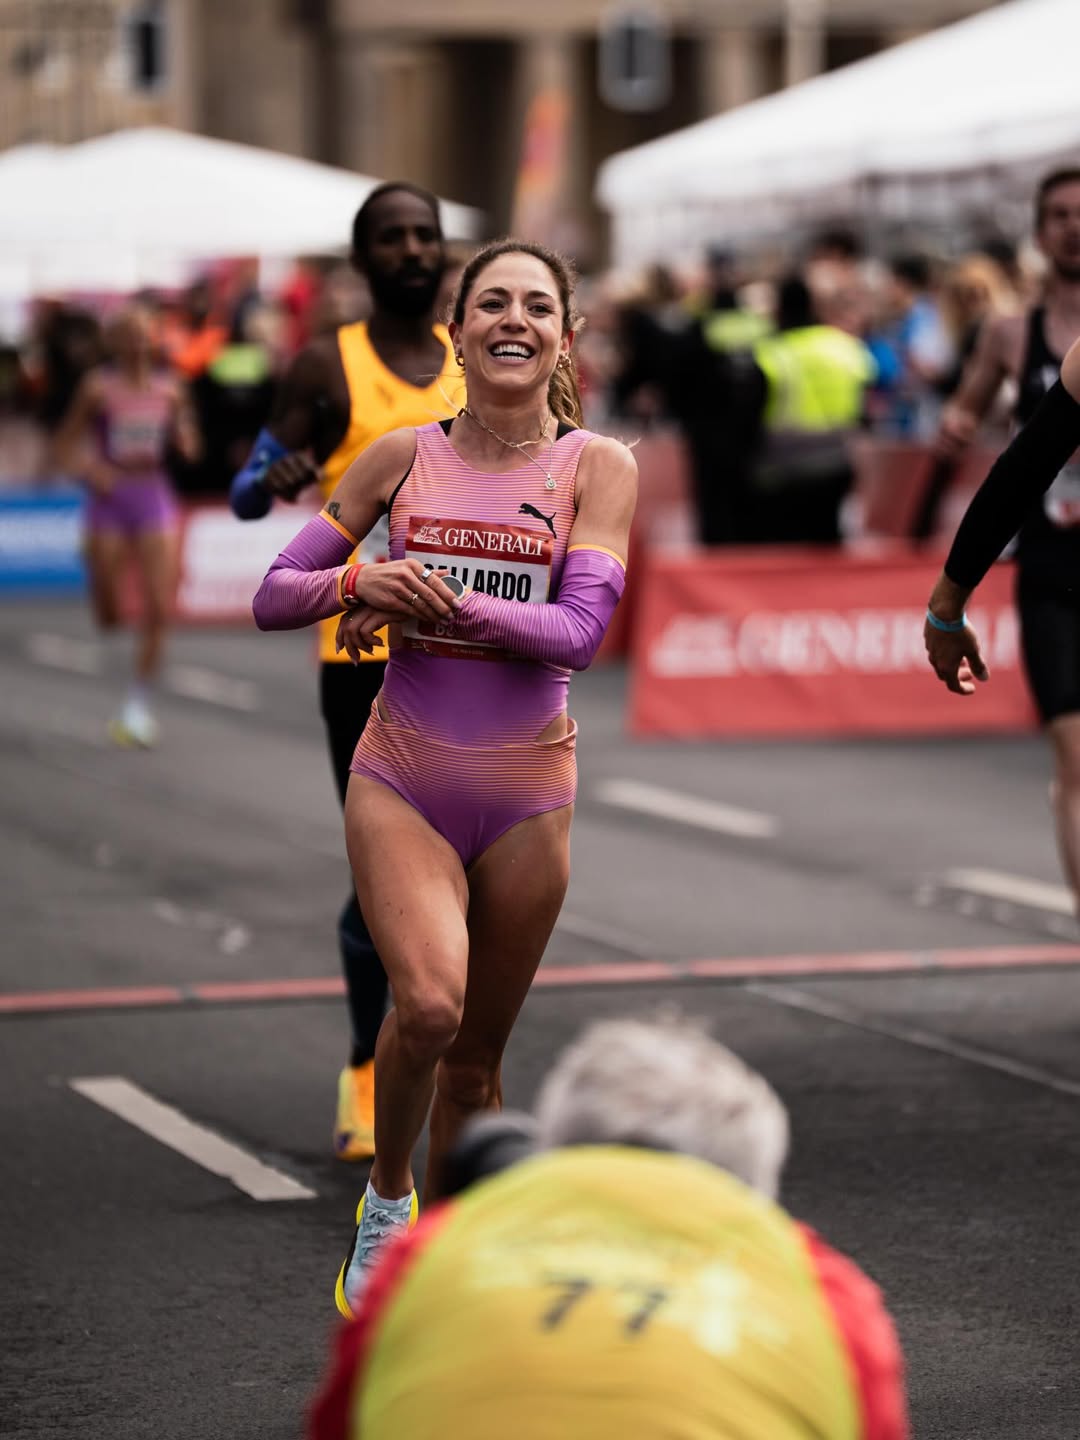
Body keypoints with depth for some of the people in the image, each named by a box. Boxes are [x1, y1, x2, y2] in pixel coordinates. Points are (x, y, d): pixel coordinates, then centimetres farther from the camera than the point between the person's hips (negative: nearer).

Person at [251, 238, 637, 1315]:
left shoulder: (598, 467, -1)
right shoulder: (401, 458, 4)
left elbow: (579, 631, -13)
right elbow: (272, 598, 5)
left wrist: (431, 600, -20)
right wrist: (360, 584, -15)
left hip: (527, 796, 1)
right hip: (402, 781, -1)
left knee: (476, 1058, 9)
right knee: (429, 1002, -24)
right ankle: (384, 1198, 2)